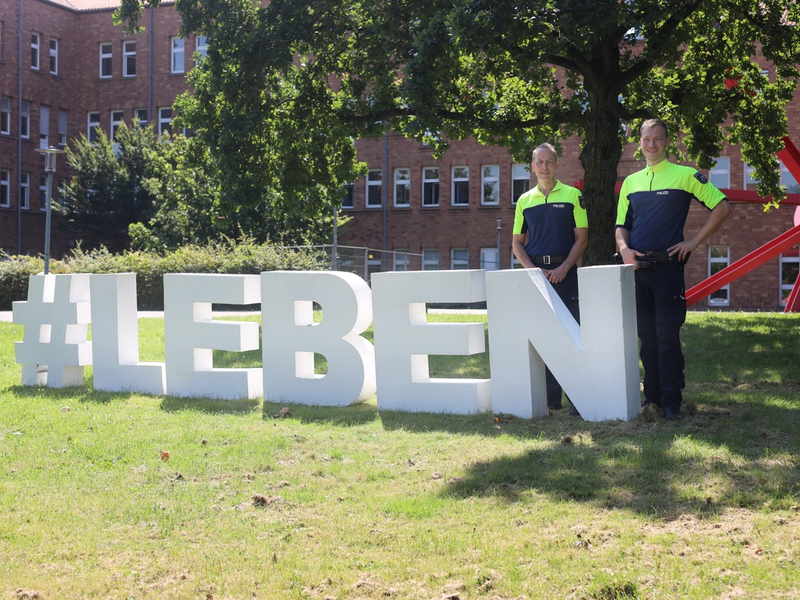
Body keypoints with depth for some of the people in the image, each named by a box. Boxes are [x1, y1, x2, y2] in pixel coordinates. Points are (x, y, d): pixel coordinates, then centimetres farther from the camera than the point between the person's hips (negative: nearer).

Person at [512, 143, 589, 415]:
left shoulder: (572, 196, 4)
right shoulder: (524, 201, 11)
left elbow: (582, 238, 0)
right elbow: (517, 243, 10)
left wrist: (563, 268, -11)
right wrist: (533, 270, -6)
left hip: (565, 272, -3)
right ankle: (549, 398, 11)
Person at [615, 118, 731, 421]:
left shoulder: (685, 176, 0)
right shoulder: (631, 182, 14)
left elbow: (722, 207, -2)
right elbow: (621, 225, 18)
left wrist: (694, 242, -6)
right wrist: (624, 248, -3)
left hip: (668, 267, -5)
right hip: (637, 268, 5)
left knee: (667, 336, -5)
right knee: (646, 335, 9)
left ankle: (671, 402, -1)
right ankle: (652, 395, 18)